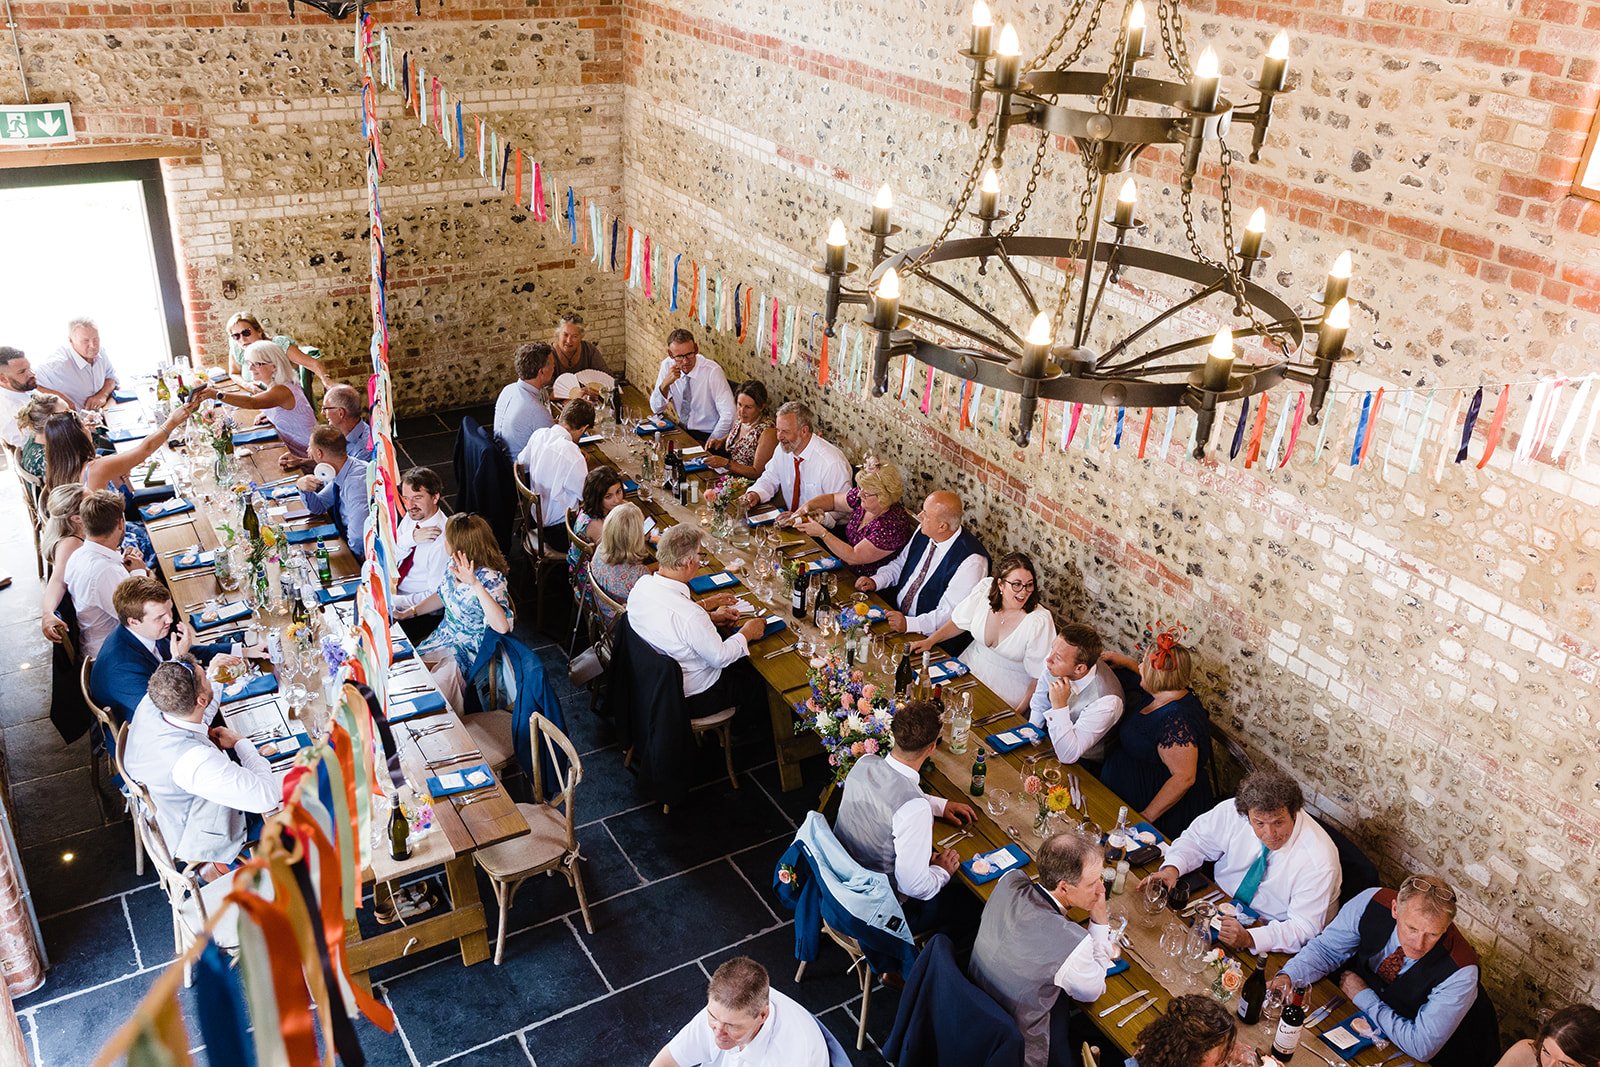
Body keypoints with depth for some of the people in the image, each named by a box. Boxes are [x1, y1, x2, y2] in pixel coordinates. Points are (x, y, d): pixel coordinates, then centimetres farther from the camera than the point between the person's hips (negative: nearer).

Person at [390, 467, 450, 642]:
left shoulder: (443, 539, -24)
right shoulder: (412, 516, -2)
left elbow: (437, 597, -20)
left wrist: (392, 602, -21)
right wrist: (411, 538, -21)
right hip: (396, 591, 7)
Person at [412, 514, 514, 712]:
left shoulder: (489, 579, -27)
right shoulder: (454, 567, -3)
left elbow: (502, 627, -42)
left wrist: (475, 584, -45)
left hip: (467, 651, -7)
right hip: (444, 637, 8)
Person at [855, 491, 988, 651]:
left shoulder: (971, 561, -24)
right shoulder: (923, 532, -1)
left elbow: (951, 613, -23)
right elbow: (900, 564, 16)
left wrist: (909, 624, -32)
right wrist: (876, 580, -1)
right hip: (897, 612, 8)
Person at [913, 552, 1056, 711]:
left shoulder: (1040, 621, -24)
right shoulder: (985, 588, -12)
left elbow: (1039, 677, -16)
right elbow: (959, 623, 8)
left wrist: (1019, 713, -18)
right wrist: (929, 641, -1)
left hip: (1009, 689, -5)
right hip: (971, 666, 5)